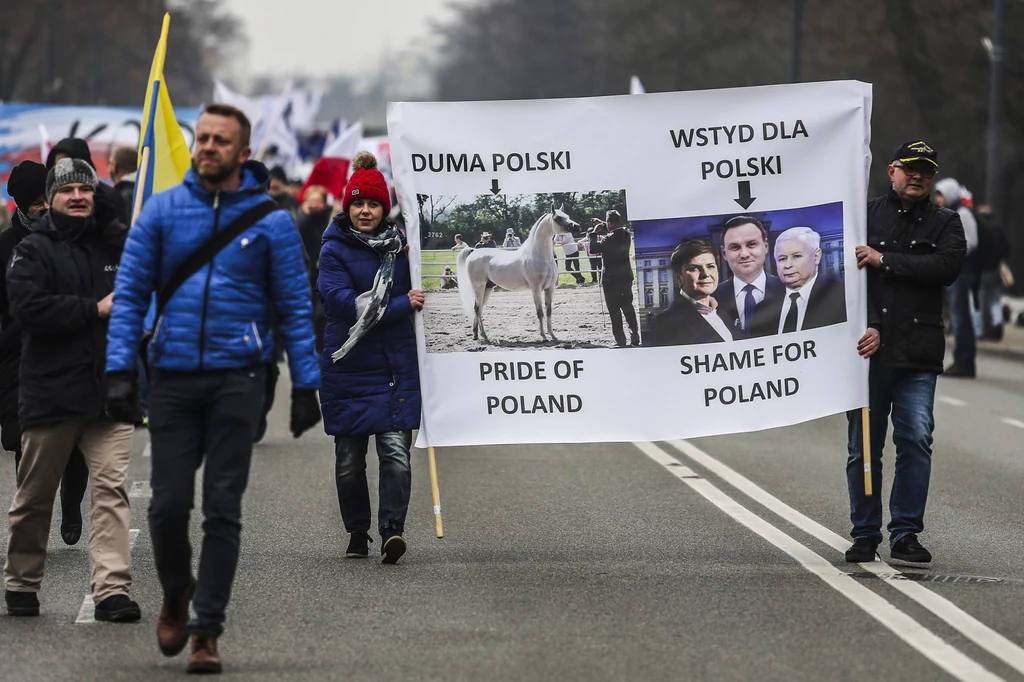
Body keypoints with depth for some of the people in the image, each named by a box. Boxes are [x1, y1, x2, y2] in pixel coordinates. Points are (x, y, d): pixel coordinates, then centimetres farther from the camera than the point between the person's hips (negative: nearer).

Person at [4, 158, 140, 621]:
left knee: (111, 489, -10)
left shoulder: (116, 244, 12)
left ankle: (112, 591, -15)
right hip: (49, 394, -2)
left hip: (109, 392, 2)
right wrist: (95, 309, -13)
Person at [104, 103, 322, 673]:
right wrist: (120, 369, -6)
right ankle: (177, 597, 27)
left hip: (237, 379, -1)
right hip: (173, 377, 1)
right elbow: (131, 292, 4)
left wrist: (306, 385, -2)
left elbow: (295, 306, 3)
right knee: (169, 504, -1)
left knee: (223, 510, 0)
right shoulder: (163, 210, 3)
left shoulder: (270, 219, 0)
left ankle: (207, 631, 7)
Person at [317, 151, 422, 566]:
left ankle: (392, 529, -18)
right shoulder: (335, 251, -2)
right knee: (349, 459, 7)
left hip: (396, 367, 1)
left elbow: (418, 290, 24)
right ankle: (357, 532, 22)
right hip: (348, 368, -1)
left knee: (395, 450, -13)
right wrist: (402, 305, -16)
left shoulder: (399, 245, 9)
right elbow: (343, 302, -17)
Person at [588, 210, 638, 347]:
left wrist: (594, 233, -11)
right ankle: (635, 336, 21)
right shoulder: (626, 234, 2)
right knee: (627, 306, 18)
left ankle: (620, 341, -1)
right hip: (626, 275, 8)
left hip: (612, 278, -8)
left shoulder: (611, 238, -22)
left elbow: (593, 249, -23)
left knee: (614, 309, -1)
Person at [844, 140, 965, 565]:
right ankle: (865, 534, 12)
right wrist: (867, 326, -14)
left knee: (916, 439, -5)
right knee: (863, 445, 3)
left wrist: (886, 260, -12)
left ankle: (906, 533, 3)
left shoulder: (945, 223, 11)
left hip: (918, 354, 0)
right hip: (869, 347, 0)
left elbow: (947, 267, -8)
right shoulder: (865, 215, 8)